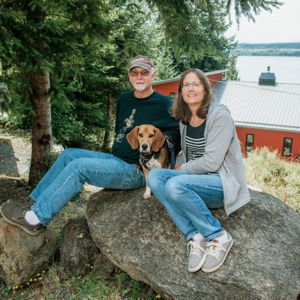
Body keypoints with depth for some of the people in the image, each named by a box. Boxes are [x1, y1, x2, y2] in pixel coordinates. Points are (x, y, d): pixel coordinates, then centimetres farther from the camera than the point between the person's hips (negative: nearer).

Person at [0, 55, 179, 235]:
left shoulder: (163, 104, -9)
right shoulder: (124, 100, 13)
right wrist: (115, 155, 13)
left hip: (136, 171, -8)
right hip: (116, 160, 8)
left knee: (78, 166, -21)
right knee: (68, 155, 0)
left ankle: (36, 218, -13)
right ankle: (37, 204, 3)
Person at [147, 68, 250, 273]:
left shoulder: (220, 115, -13)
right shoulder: (184, 119, 9)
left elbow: (211, 162, -18)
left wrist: (182, 170, -7)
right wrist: (177, 169, 2)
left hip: (222, 182, -7)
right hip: (196, 179, 7)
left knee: (175, 185, -31)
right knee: (154, 176, -16)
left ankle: (219, 237, -14)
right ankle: (194, 236, -21)